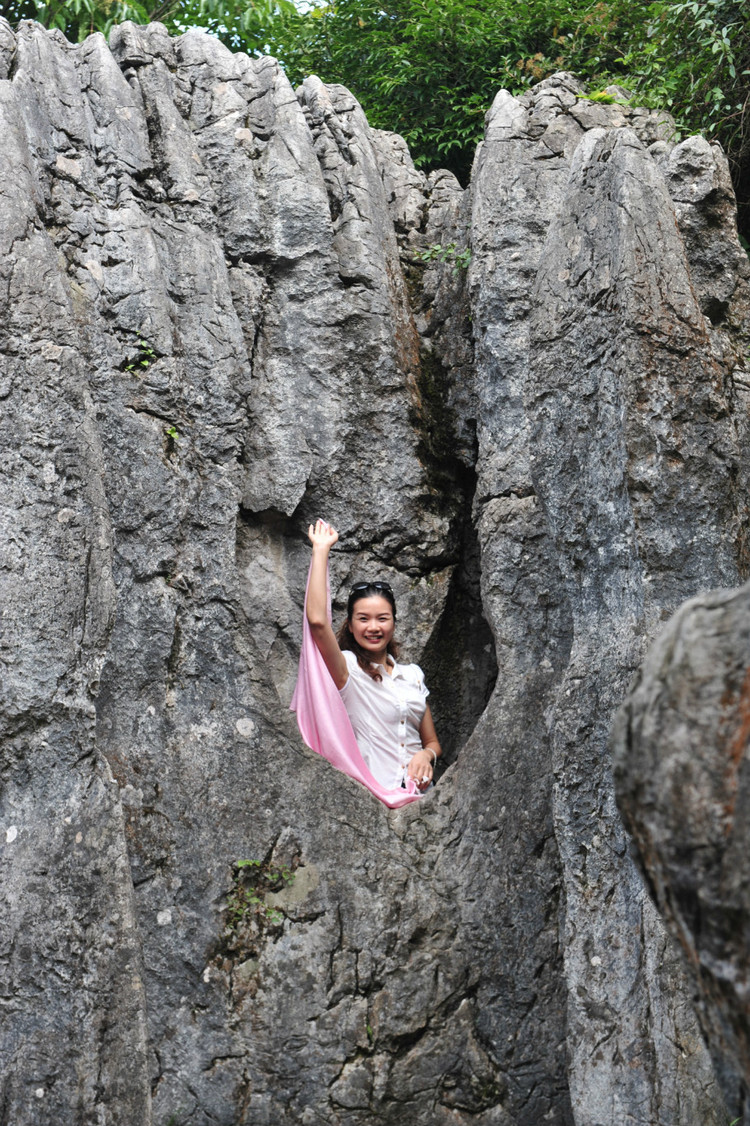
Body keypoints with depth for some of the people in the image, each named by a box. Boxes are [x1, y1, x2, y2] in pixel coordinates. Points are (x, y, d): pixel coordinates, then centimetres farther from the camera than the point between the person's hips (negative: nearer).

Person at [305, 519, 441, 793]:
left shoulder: (413, 674, 17)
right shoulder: (347, 669, 1)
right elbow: (317, 621, -18)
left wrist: (426, 755, -2)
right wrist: (321, 549, -8)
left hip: (417, 797, 4)